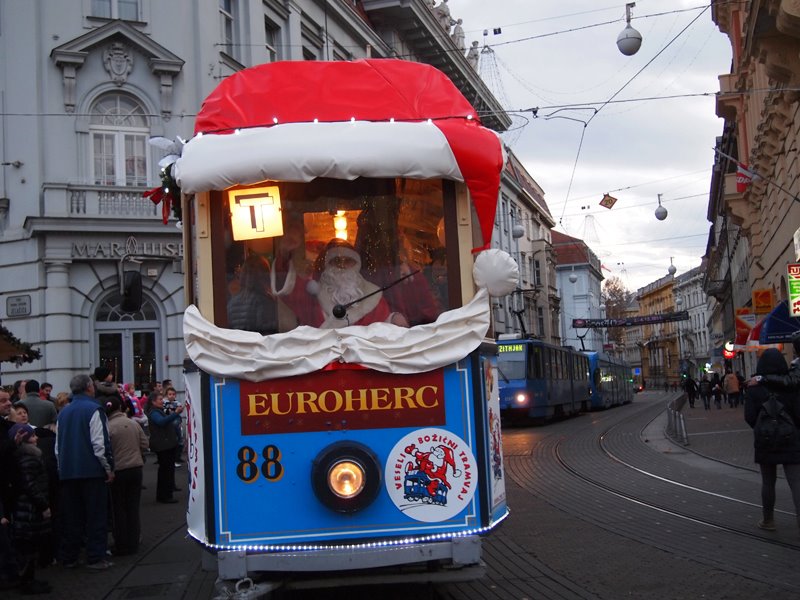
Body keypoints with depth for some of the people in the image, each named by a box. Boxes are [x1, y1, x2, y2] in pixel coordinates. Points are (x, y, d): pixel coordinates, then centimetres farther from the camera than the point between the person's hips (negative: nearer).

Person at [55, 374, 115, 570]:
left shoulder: (63, 413, 11)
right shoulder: (93, 410, -10)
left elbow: (58, 446, 15)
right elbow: (100, 444, -15)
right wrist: (109, 468, -7)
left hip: (67, 472, 6)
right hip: (92, 471, -6)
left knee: (71, 517, 11)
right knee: (96, 517, 1)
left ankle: (68, 558, 14)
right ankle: (95, 557, -1)